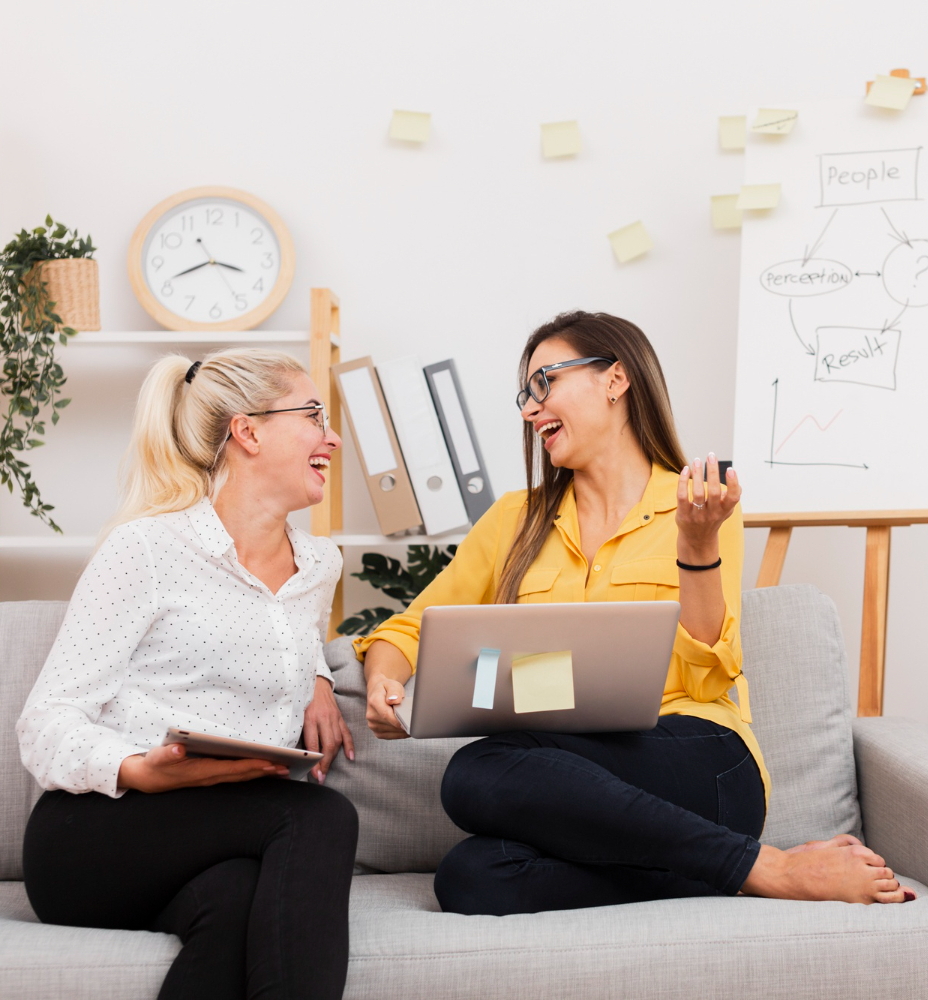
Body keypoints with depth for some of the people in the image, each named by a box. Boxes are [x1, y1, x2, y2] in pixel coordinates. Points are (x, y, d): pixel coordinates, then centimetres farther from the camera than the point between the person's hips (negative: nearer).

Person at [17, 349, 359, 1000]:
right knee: (324, 818, -30)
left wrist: (318, 683, 15)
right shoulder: (148, 547, -4)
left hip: (237, 838, 4)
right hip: (95, 838, -4)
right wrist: (141, 772, -27)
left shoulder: (320, 563, 16)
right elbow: (45, 725, -6)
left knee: (236, 900, -34)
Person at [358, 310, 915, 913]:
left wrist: (698, 543, -11)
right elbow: (412, 628, 19)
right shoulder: (515, 521, 19)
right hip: (573, 774, 4)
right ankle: (765, 871, -19)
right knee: (470, 879, -30)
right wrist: (384, 682, -2)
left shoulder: (700, 505, 8)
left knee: (477, 773, -30)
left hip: (695, 770, -3)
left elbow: (705, 678, 0)